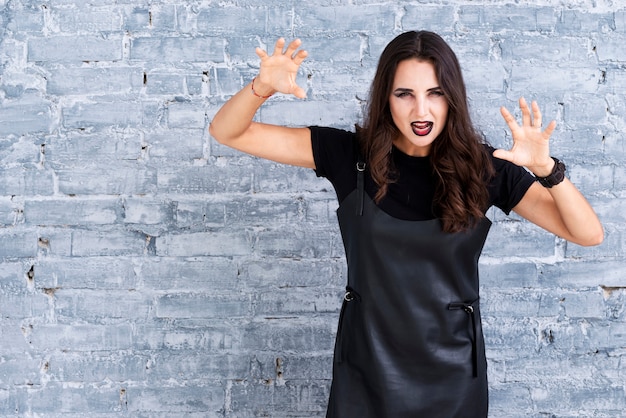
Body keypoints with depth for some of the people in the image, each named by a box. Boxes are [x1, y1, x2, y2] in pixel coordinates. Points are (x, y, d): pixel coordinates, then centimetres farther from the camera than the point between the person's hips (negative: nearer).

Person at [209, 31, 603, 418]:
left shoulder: (482, 166, -8)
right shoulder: (350, 154, -8)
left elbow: (589, 234, -10)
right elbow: (228, 132, -7)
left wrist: (545, 167, -26)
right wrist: (263, 87, -27)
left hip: (451, 370, 1)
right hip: (365, 368, 0)